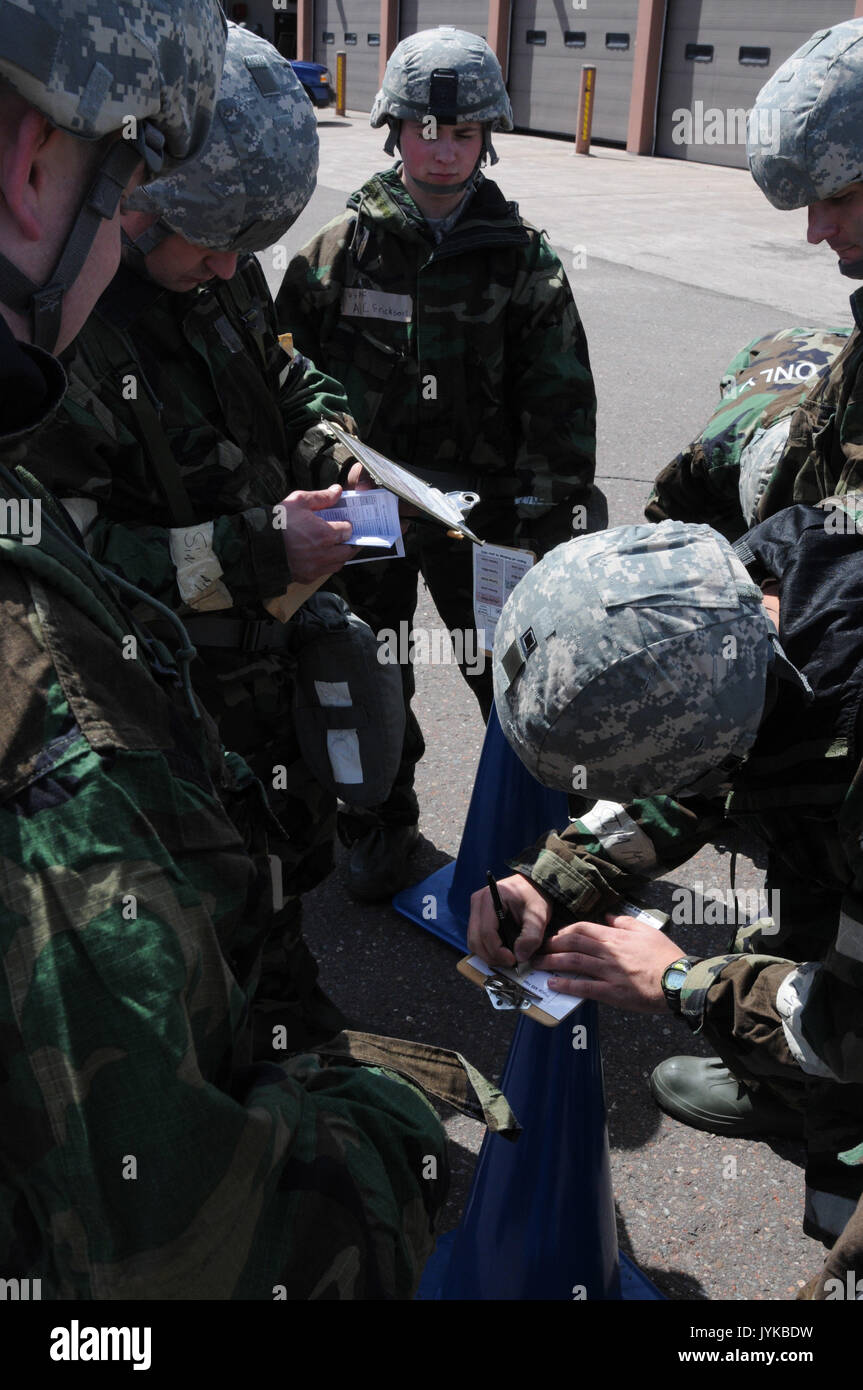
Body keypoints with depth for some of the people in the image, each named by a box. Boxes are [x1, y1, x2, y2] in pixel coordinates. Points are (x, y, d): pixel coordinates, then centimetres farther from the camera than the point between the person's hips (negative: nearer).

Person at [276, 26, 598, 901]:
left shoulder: (522, 260, -2)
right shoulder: (337, 252, -2)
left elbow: (561, 403, -1)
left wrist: (553, 517, -6)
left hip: (482, 506, -1)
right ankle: (382, 824, 35)